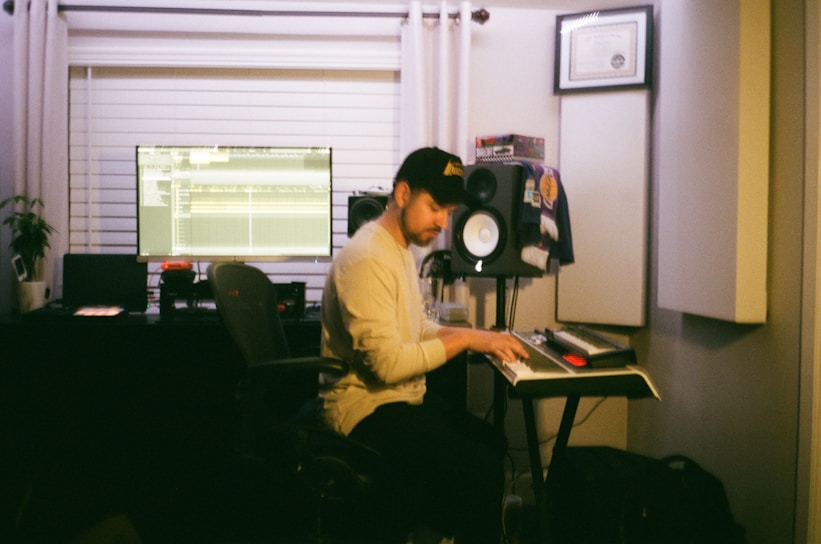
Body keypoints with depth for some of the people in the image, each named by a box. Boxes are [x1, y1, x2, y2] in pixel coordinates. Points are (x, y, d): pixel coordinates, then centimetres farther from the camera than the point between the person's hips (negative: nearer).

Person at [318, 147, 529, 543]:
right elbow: (388, 364, -27)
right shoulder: (367, 259, -23)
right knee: (481, 467, -16)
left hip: (403, 396, 10)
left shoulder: (402, 249, 9)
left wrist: (477, 336, 2)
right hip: (367, 407, -10)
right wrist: (464, 339, -20)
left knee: (493, 443, 13)